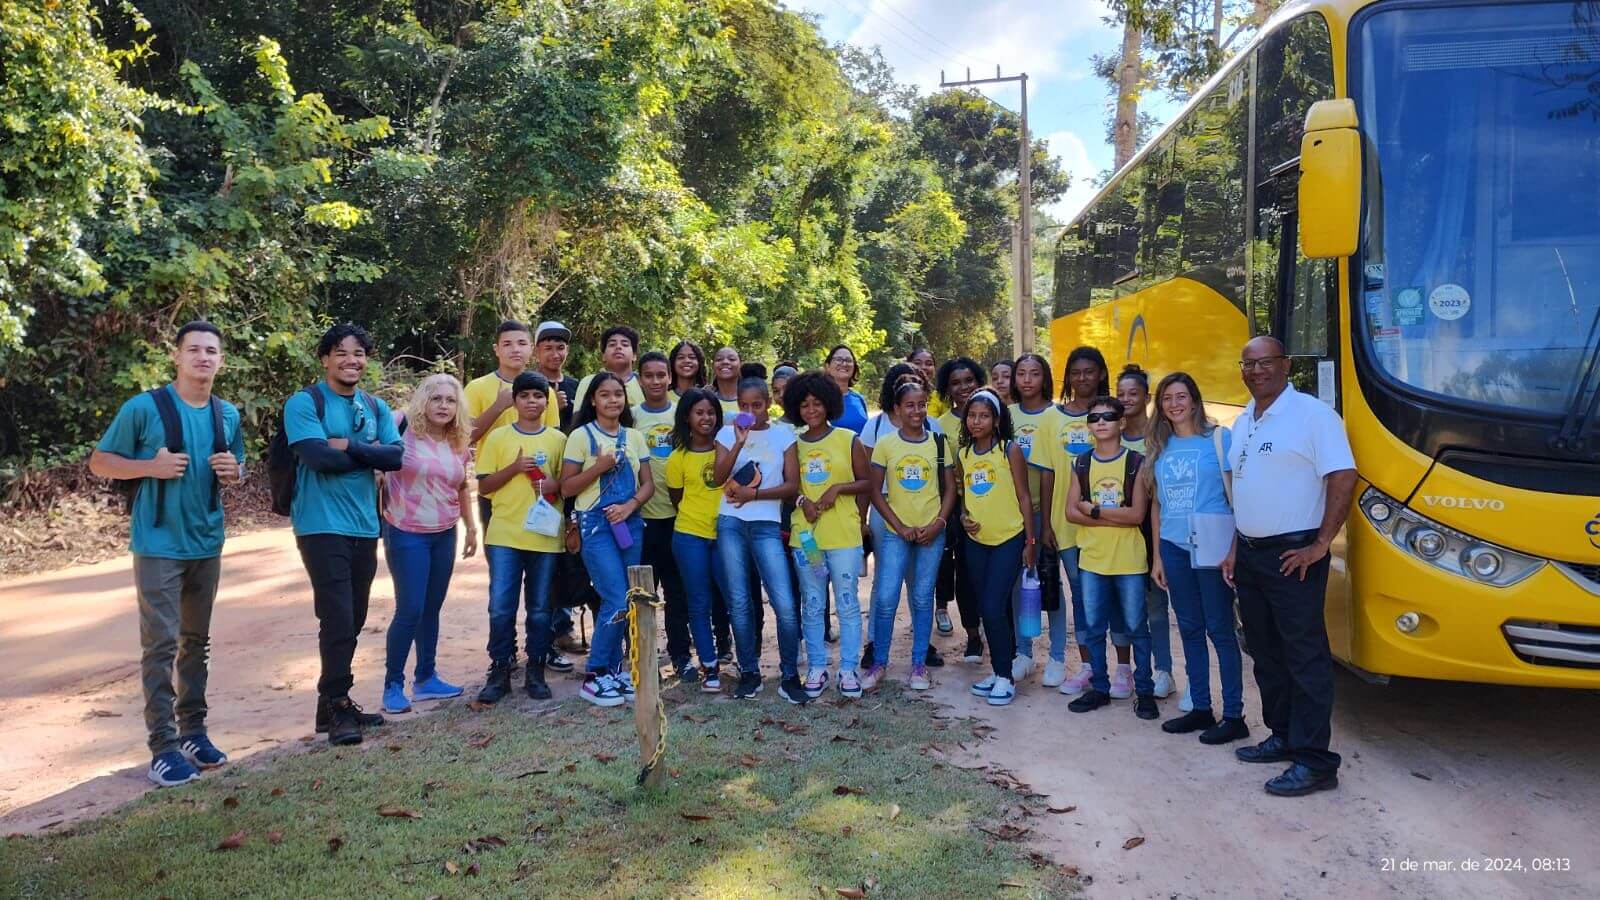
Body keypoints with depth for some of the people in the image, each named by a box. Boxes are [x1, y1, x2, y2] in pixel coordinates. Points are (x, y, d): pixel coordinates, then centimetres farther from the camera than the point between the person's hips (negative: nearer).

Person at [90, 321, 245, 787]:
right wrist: (151, 466, -19)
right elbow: (99, 462, -3)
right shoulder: (144, 407, -9)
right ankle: (163, 746, 1)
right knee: (161, 644, -6)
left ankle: (193, 731, 25)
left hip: (207, 545, 5)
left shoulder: (227, 415, 7)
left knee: (196, 641, 14)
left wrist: (233, 470, -6)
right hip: (159, 546, -5)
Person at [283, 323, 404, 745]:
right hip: (323, 526, -6)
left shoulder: (377, 407, 11)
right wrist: (371, 452, -8)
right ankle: (335, 707, 4)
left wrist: (349, 446, -14)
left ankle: (336, 702, 24)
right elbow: (319, 456, -20)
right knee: (338, 619, -8)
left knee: (353, 620, 12)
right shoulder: (305, 403, -6)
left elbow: (397, 456, -3)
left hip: (364, 525, 6)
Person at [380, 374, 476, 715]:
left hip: (444, 536, 6)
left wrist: (471, 526, 19)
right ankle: (393, 684, 8)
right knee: (410, 610, -6)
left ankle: (426, 678, 24)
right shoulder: (403, 433, -11)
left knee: (432, 609, 12)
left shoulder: (460, 444, 6)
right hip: (407, 535, -5)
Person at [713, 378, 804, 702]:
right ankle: (749, 673, 18)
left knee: (785, 605, -9)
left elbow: (792, 485, 0)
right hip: (731, 524, 1)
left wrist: (753, 494, -8)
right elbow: (720, 478, -7)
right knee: (739, 603, 6)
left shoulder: (783, 434, 6)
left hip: (766, 525, -1)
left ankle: (789, 676, 5)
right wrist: (740, 442, -17)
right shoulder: (728, 433, 8)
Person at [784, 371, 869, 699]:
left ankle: (848, 669, 12)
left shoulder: (848, 439, 0)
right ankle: (816, 667, 20)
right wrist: (801, 501, -7)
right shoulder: (793, 444, 7)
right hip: (805, 534, 3)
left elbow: (866, 482, 2)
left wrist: (838, 488, -14)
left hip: (843, 535, -2)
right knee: (812, 605, 9)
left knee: (847, 602, 2)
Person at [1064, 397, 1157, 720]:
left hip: (1129, 560, -3)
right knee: (1094, 627, 10)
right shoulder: (1081, 464, 5)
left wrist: (1093, 510, -10)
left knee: (1136, 627, 5)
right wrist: (1115, 518, -12)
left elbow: (1137, 514, -12)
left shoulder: (1136, 462, -5)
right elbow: (1071, 511, -1)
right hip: (1091, 559, 3)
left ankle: (1144, 690, 17)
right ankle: (1099, 687, 22)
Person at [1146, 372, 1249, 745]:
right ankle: (1200, 708, 21)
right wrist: (1157, 556, 12)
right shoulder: (1160, 447, 10)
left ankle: (1234, 716, 6)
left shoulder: (1218, 437, -4)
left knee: (1220, 630, -1)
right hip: (1174, 549, 5)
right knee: (1190, 630, 11)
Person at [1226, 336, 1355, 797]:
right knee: (1266, 654, 16)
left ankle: (1315, 762, 0)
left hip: (1292, 556, -8)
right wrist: (1237, 547, 15)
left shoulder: (1311, 414, -11)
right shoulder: (1242, 423, 14)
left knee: (1305, 657, -5)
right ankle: (1283, 737, 29)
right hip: (1250, 555, 8)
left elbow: (1343, 477, -16)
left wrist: (1321, 544, -17)